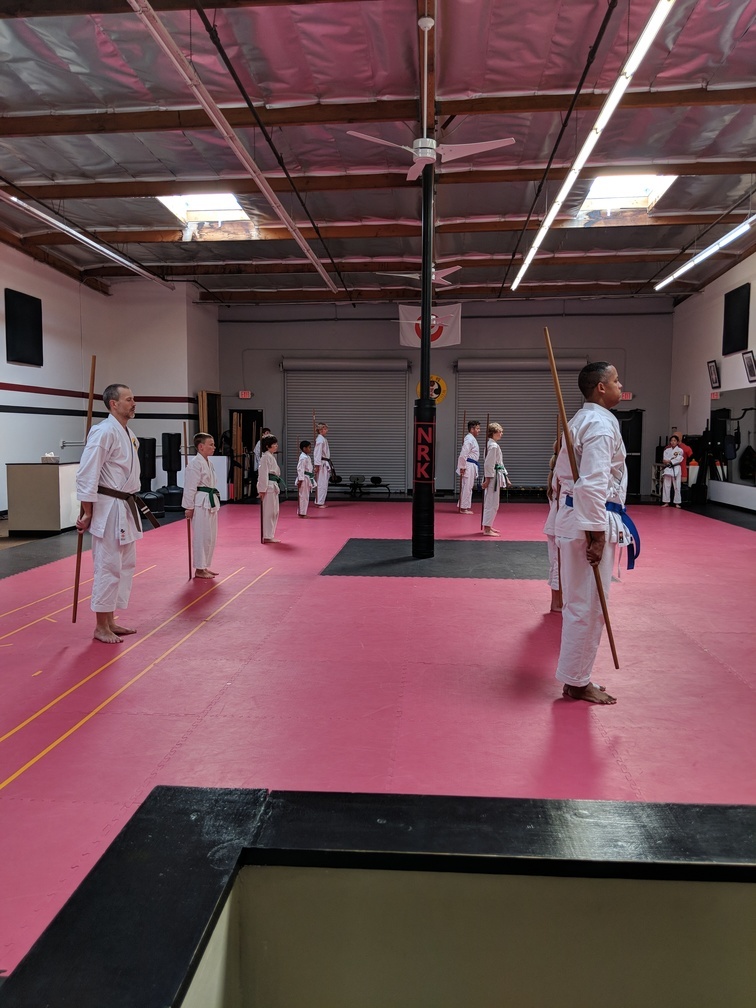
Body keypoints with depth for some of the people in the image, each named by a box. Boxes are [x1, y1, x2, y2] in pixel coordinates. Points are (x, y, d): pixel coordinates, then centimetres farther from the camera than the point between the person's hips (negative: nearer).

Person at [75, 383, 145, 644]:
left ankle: (110, 621, 26)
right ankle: (101, 627, 9)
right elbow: (87, 474, -19)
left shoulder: (128, 434, 13)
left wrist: (131, 504, 20)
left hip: (126, 507, 10)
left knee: (125, 564, 15)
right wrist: (87, 514, -17)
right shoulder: (104, 432, -17)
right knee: (108, 566, -3)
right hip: (108, 508, -10)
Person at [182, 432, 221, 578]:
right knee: (202, 536, -4)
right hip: (200, 504, -9)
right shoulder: (195, 463, -15)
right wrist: (189, 507, -16)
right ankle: (199, 569, 6)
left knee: (211, 536, 13)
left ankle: (205, 566, 24)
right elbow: (190, 487, -16)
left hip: (210, 503, 9)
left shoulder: (208, 462, 14)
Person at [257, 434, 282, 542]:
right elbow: (263, 473, -17)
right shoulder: (266, 457, -13)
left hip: (273, 486, 10)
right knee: (269, 511, -8)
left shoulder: (271, 456, 18)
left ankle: (270, 536, 20)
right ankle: (267, 537, -4)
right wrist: (262, 489, -20)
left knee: (274, 512, 13)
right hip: (268, 486, -10)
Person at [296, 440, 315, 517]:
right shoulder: (303, 457, -16)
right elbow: (300, 469, -21)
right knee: (304, 496, -6)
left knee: (305, 496, 14)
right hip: (304, 479, -10)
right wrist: (300, 480, -23)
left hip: (307, 479, 10)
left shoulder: (307, 457, 15)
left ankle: (301, 512, 21)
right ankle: (302, 513, -1)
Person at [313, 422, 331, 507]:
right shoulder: (320, 440, -15)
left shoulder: (323, 439, 16)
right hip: (322, 464, -10)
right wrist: (317, 465, -23)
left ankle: (321, 501, 19)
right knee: (321, 483, -7)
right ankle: (320, 502, -4)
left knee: (324, 483, 13)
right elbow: (317, 453, -20)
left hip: (325, 464, 10)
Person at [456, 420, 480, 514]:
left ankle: (466, 506, 22)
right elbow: (463, 454, -23)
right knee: (466, 487, -6)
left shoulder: (472, 438, 16)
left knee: (469, 487, 14)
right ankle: (464, 508, -2)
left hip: (472, 466, 10)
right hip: (468, 466, -10)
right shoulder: (469, 439, -17)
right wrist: (462, 467, -21)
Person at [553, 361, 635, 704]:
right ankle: (577, 682, 11)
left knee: (579, 602, 16)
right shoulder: (602, 424, -16)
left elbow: (562, 473, 21)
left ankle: (576, 676, 27)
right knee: (588, 605, 0)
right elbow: (593, 484, -25)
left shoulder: (581, 420, 16)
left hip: (572, 517, 10)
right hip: (589, 521, -10)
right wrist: (596, 533, -23)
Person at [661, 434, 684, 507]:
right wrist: (671, 460, -18)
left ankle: (677, 503, 5)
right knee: (666, 486, 4)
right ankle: (666, 502, 12)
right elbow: (665, 460, -1)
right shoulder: (667, 450, 9)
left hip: (676, 469, -3)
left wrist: (670, 461, -15)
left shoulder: (680, 450, -1)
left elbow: (679, 459, -13)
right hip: (667, 469, 3)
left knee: (677, 486, -2)